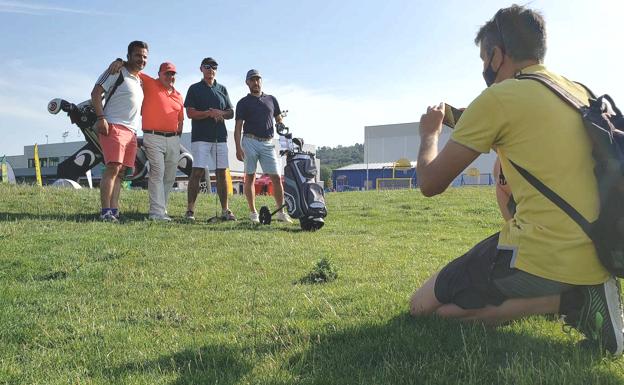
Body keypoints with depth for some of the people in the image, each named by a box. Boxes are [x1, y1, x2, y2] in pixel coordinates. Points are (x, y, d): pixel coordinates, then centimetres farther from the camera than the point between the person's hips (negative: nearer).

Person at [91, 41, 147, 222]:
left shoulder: (139, 80, 24)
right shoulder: (117, 72, -1)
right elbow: (95, 93, -9)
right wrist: (101, 117, -19)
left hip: (131, 131, 8)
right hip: (114, 127, -8)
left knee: (121, 171, 5)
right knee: (113, 168, -17)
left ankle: (114, 210, 7)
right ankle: (106, 211, -18)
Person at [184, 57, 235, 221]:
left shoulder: (222, 89, 19)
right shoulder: (195, 88, 7)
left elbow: (231, 113, 16)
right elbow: (190, 113, -3)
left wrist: (220, 113, -5)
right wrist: (210, 113, -14)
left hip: (220, 137, 4)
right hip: (201, 137, -4)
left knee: (222, 173, 3)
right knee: (197, 172, -11)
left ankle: (225, 210, 6)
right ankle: (190, 210, -7)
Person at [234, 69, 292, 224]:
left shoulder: (271, 99, 16)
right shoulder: (243, 103, 7)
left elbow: (279, 121, 18)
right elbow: (238, 127, 1)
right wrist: (238, 148, -10)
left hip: (268, 143, 2)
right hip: (250, 142, -2)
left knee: (277, 178, -2)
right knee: (250, 177, 0)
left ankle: (281, 212, 4)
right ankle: (253, 213, 8)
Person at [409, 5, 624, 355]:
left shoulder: (498, 97, -9)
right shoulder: (581, 93, 13)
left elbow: (431, 183, -4)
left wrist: (430, 132, 16)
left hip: (544, 256, -8)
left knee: (425, 307, 7)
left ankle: (570, 301, -5)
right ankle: (581, 291, 7)